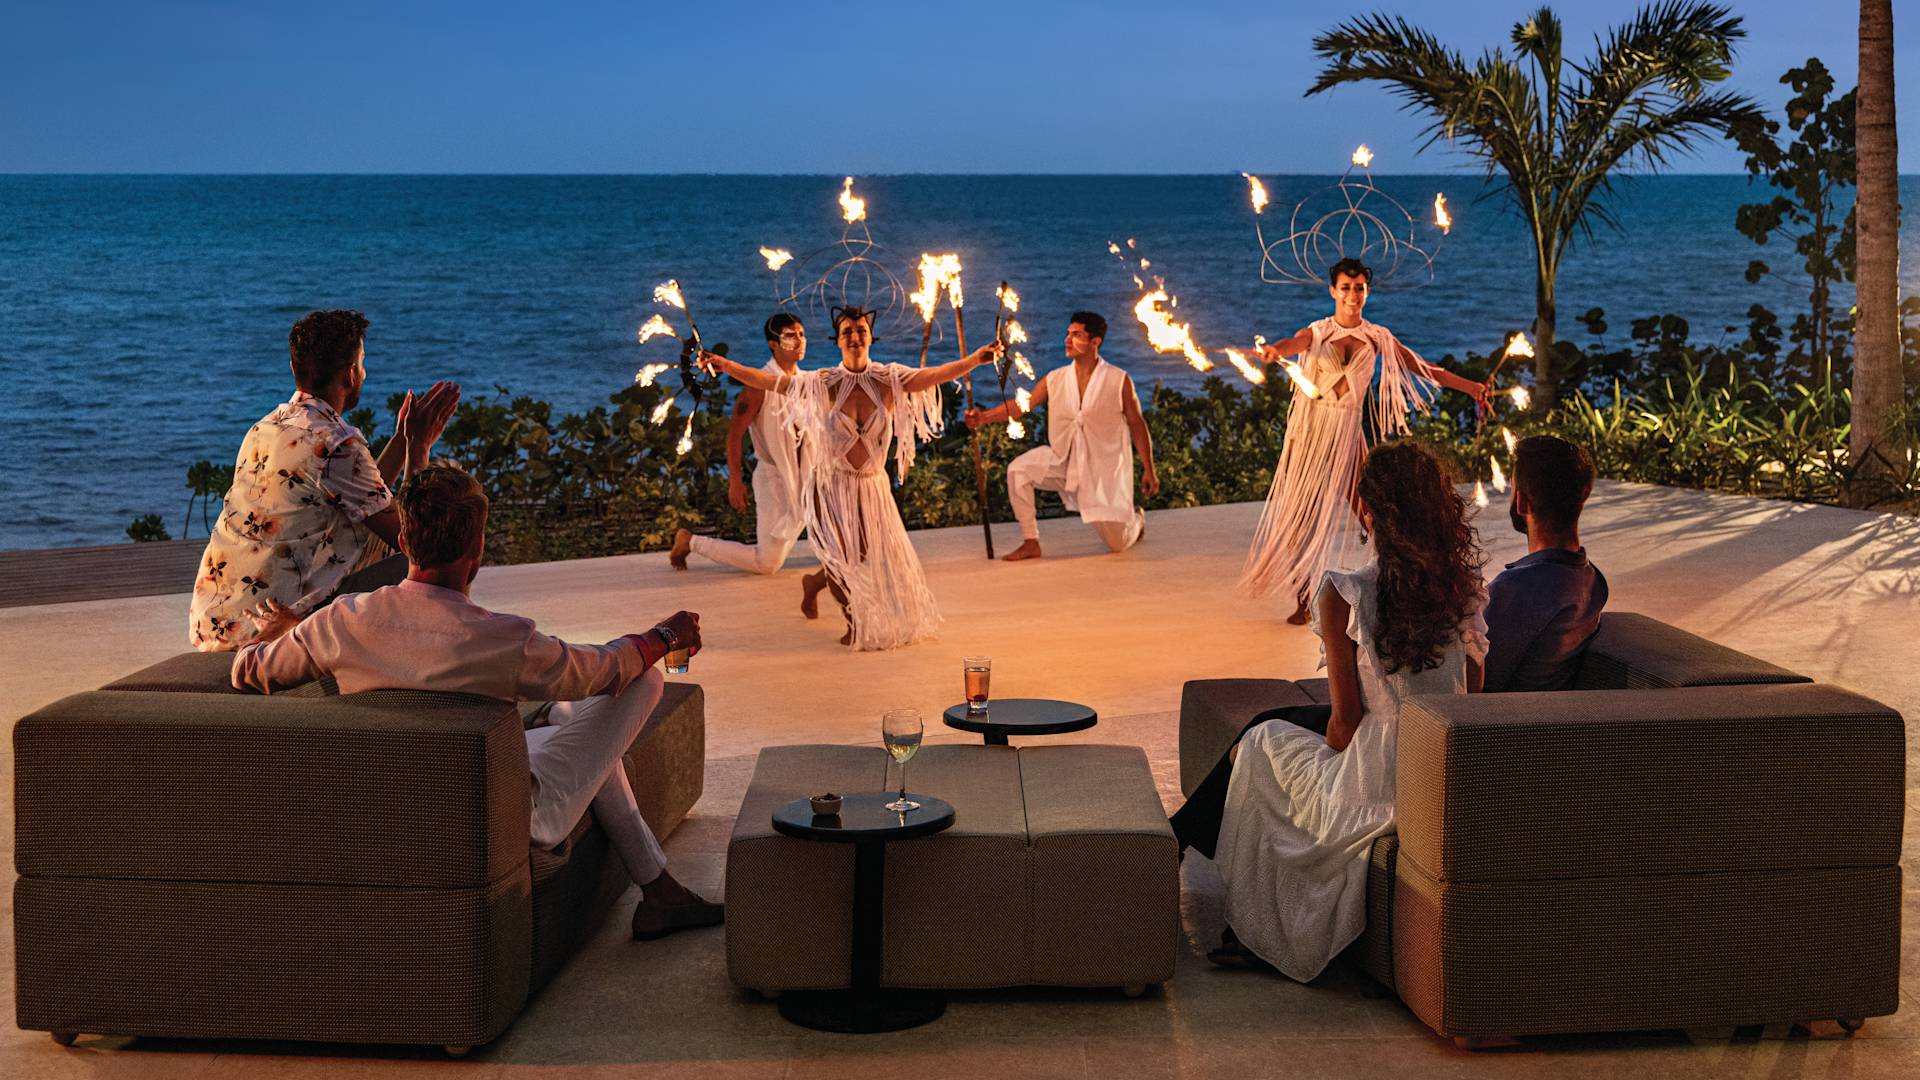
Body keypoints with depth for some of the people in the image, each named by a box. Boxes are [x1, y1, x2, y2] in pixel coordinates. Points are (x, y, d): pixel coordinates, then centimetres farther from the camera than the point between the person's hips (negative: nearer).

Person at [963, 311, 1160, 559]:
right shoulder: (1055, 379, -2)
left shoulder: (1118, 380, -10)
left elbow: (1137, 425, -4)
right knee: (1018, 469, -24)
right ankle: (1030, 543, -12)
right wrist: (984, 416, -27)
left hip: (1104, 467, -3)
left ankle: (1135, 518, 37)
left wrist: (1149, 471, -2)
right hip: (1064, 461, 3)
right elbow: (1021, 406, -10)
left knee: (1119, 543, -3)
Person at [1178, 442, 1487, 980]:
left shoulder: (1344, 595, -17)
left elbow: (1346, 719, -11)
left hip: (1376, 792, -6)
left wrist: (1334, 756, 11)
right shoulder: (1465, 590, -2)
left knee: (1260, 743, 24)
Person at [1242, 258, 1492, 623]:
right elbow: (1294, 344, -21)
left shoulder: (1378, 338, 7)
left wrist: (1472, 387, 1)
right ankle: (1301, 602, 9)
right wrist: (1274, 350, -46)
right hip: (1311, 429, -1)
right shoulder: (1318, 333, 2)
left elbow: (1424, 369, 8)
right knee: (1301, 514, 0)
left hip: (1347, 432, 1)